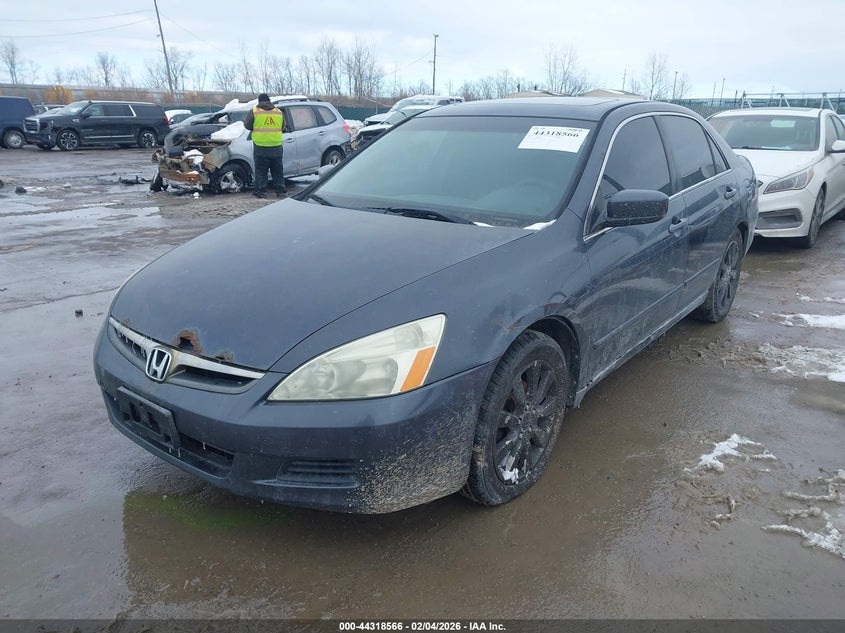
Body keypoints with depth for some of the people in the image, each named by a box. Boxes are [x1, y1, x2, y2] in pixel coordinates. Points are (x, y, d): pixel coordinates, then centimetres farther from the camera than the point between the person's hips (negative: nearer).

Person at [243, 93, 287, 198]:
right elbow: (283, 127, 17)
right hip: (276, 146, 2)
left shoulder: (254, 111, -1)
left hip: (260, 146, -2)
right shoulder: (279, 112, 9)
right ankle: (280, 191, 12)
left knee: (261, 170, 4)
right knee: (278, 170, 10)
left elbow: (247, 125, 3)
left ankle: (261, 191, 4)